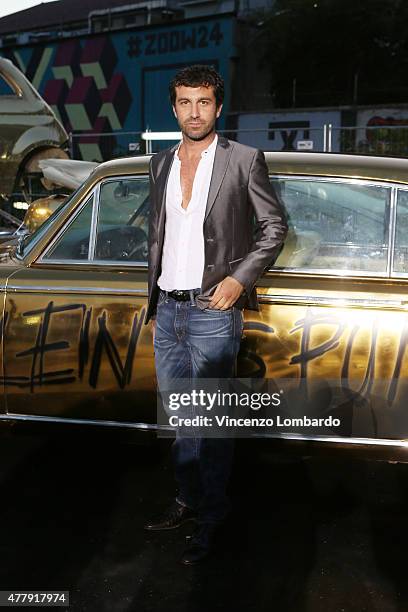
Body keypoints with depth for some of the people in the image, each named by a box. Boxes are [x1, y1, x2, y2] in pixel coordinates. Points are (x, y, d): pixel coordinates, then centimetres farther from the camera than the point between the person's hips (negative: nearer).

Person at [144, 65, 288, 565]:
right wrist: (153, 300, 16)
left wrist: (240, 278, -13)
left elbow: (275, 226, -2)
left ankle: (210, 520, 16)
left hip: (212, 310, -6)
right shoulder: (161, 163, 12)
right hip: (166, 311, 6)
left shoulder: (244, 160, -4)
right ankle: (187, 501, 31)